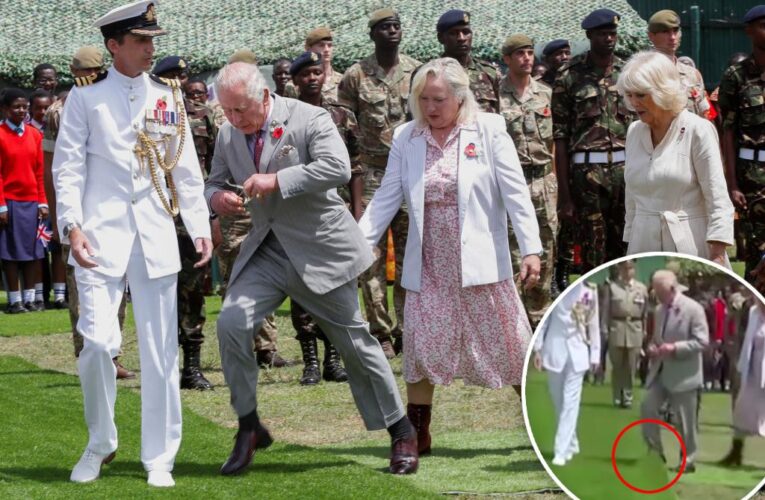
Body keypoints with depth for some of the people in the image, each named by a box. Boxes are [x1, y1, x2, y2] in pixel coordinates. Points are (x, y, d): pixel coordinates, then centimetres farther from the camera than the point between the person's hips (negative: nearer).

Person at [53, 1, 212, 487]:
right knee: (98, 341, -12)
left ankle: (159, 458, 12)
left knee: (161, 351, 2)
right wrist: (72, 225, -12)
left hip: (155, 236, 3)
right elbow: (68, 167, 0)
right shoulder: (86, 96, 3)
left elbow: (186, 169, 14)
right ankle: (100, 444, 10)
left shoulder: (168, 96, 11)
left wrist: (201, 227, 7)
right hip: (101, 234, -3)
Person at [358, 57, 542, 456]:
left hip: (480, 262, -2)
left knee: (512, 346, 5)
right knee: (420, 348, -3)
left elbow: (515, 193, -6)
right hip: (428, 268, 2)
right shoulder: (406, 139, 5)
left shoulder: (488, 130, -3)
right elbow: (386, 199, 5)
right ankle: (416, 434, 9)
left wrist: (531, 249, -13)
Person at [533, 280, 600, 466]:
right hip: (554, 350, 0)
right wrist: (538, 348, -3)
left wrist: (595, 355, 4)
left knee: (570, 402, -7)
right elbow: (544, 319, 1)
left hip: (577, 352, 0)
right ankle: (570, 445, 23)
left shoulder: (590, 291, 3)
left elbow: (593, 323, 6)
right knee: (559, 401, 7)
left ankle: (562, 451, -9)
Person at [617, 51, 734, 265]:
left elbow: (718, 201, -8)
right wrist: (630, 245, 17)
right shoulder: (634, 132, 12)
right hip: (645, 246, 5)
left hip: (690, 247, -5)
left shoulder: (697, 131, -5)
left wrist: (717, 256, -15)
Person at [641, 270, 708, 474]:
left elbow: (702, 341, -16)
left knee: (685, 421, 2)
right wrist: (652, 347, -1)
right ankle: (655, 454, 11)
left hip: (683, 374, -7)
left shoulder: (693, 309, -12)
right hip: (660, 371, 7)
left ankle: (688, 462, 14)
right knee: (647, 409, -3)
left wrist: (674, 348, -24)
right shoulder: (660, 310, 10)